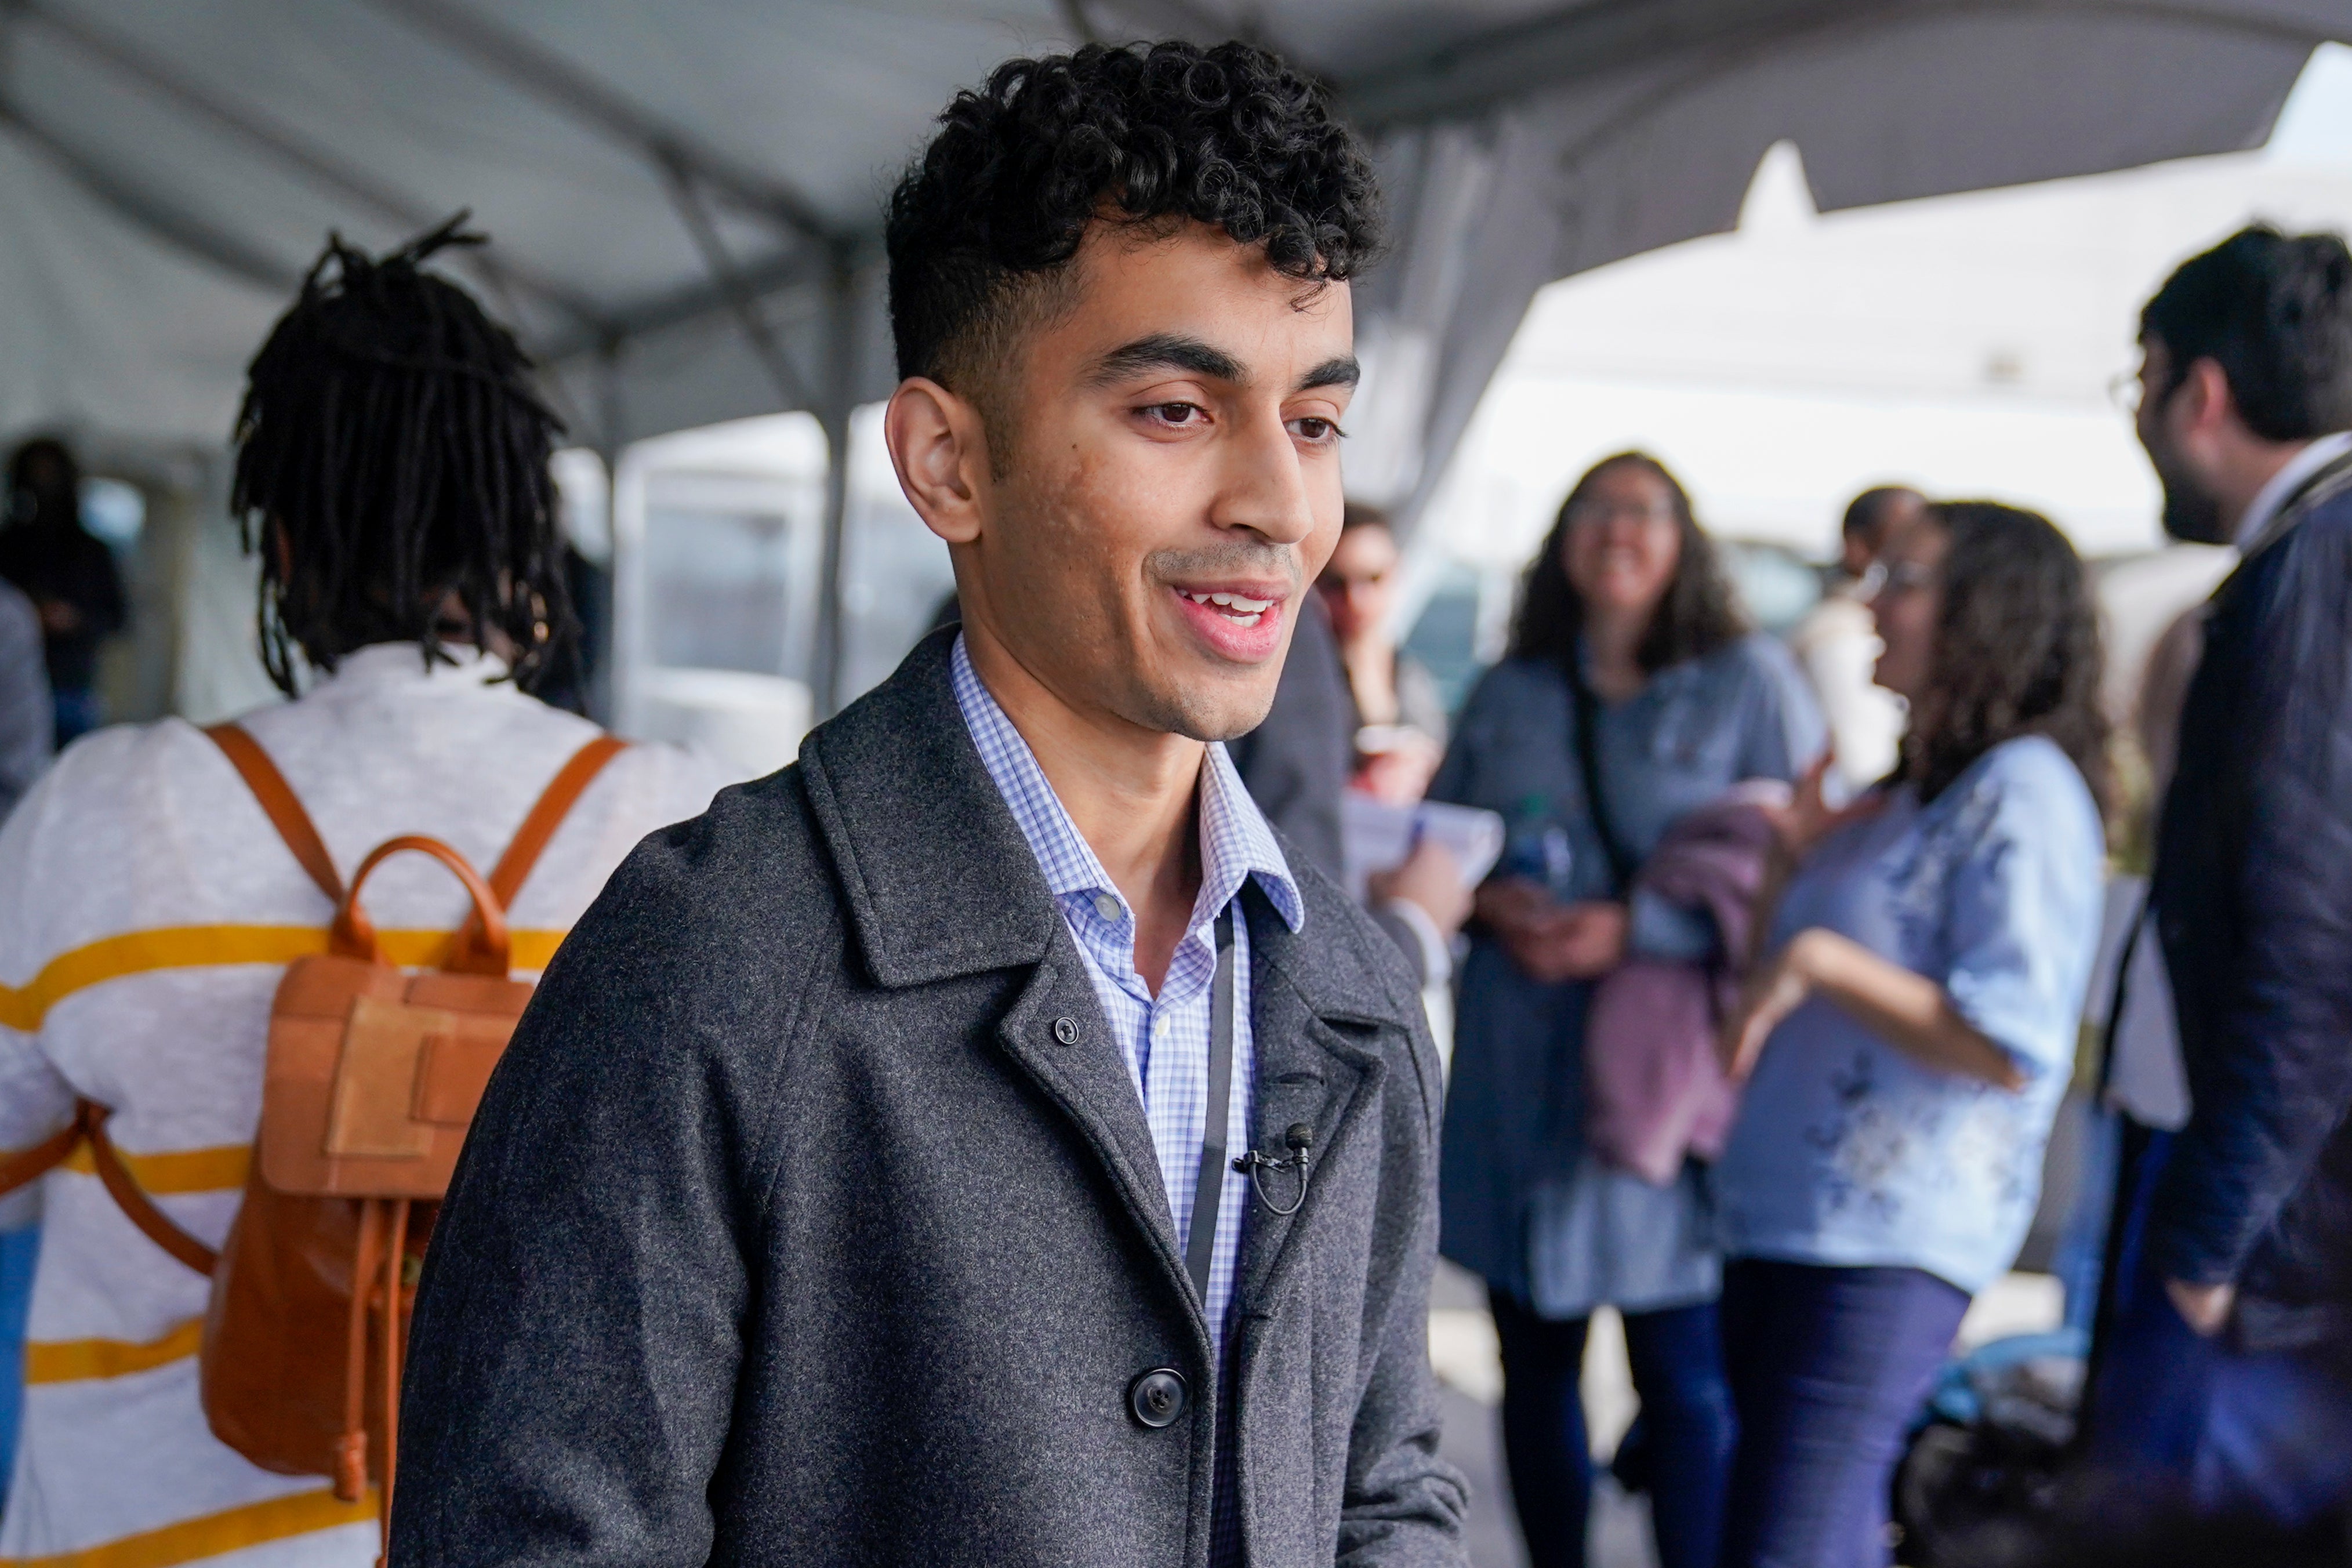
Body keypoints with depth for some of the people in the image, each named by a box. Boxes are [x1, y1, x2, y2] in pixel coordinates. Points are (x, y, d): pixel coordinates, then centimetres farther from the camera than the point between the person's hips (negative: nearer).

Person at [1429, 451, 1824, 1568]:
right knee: (1534, 1367, 10)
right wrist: (1485, 902, -6)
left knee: (1686, 1379, -3)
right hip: (1515, 1075, 4)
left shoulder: (1751, 683, 1)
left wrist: (1636, 931, -16)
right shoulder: (1506, 697, 14)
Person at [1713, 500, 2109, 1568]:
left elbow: (2016, 1049, -20)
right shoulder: (1908, 797, 18)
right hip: (1778, 1220, 9)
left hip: (1887, 1248, -9)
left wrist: (1817, 959, -19)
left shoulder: (2022, 791, -11)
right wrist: (1795, 862, 10)